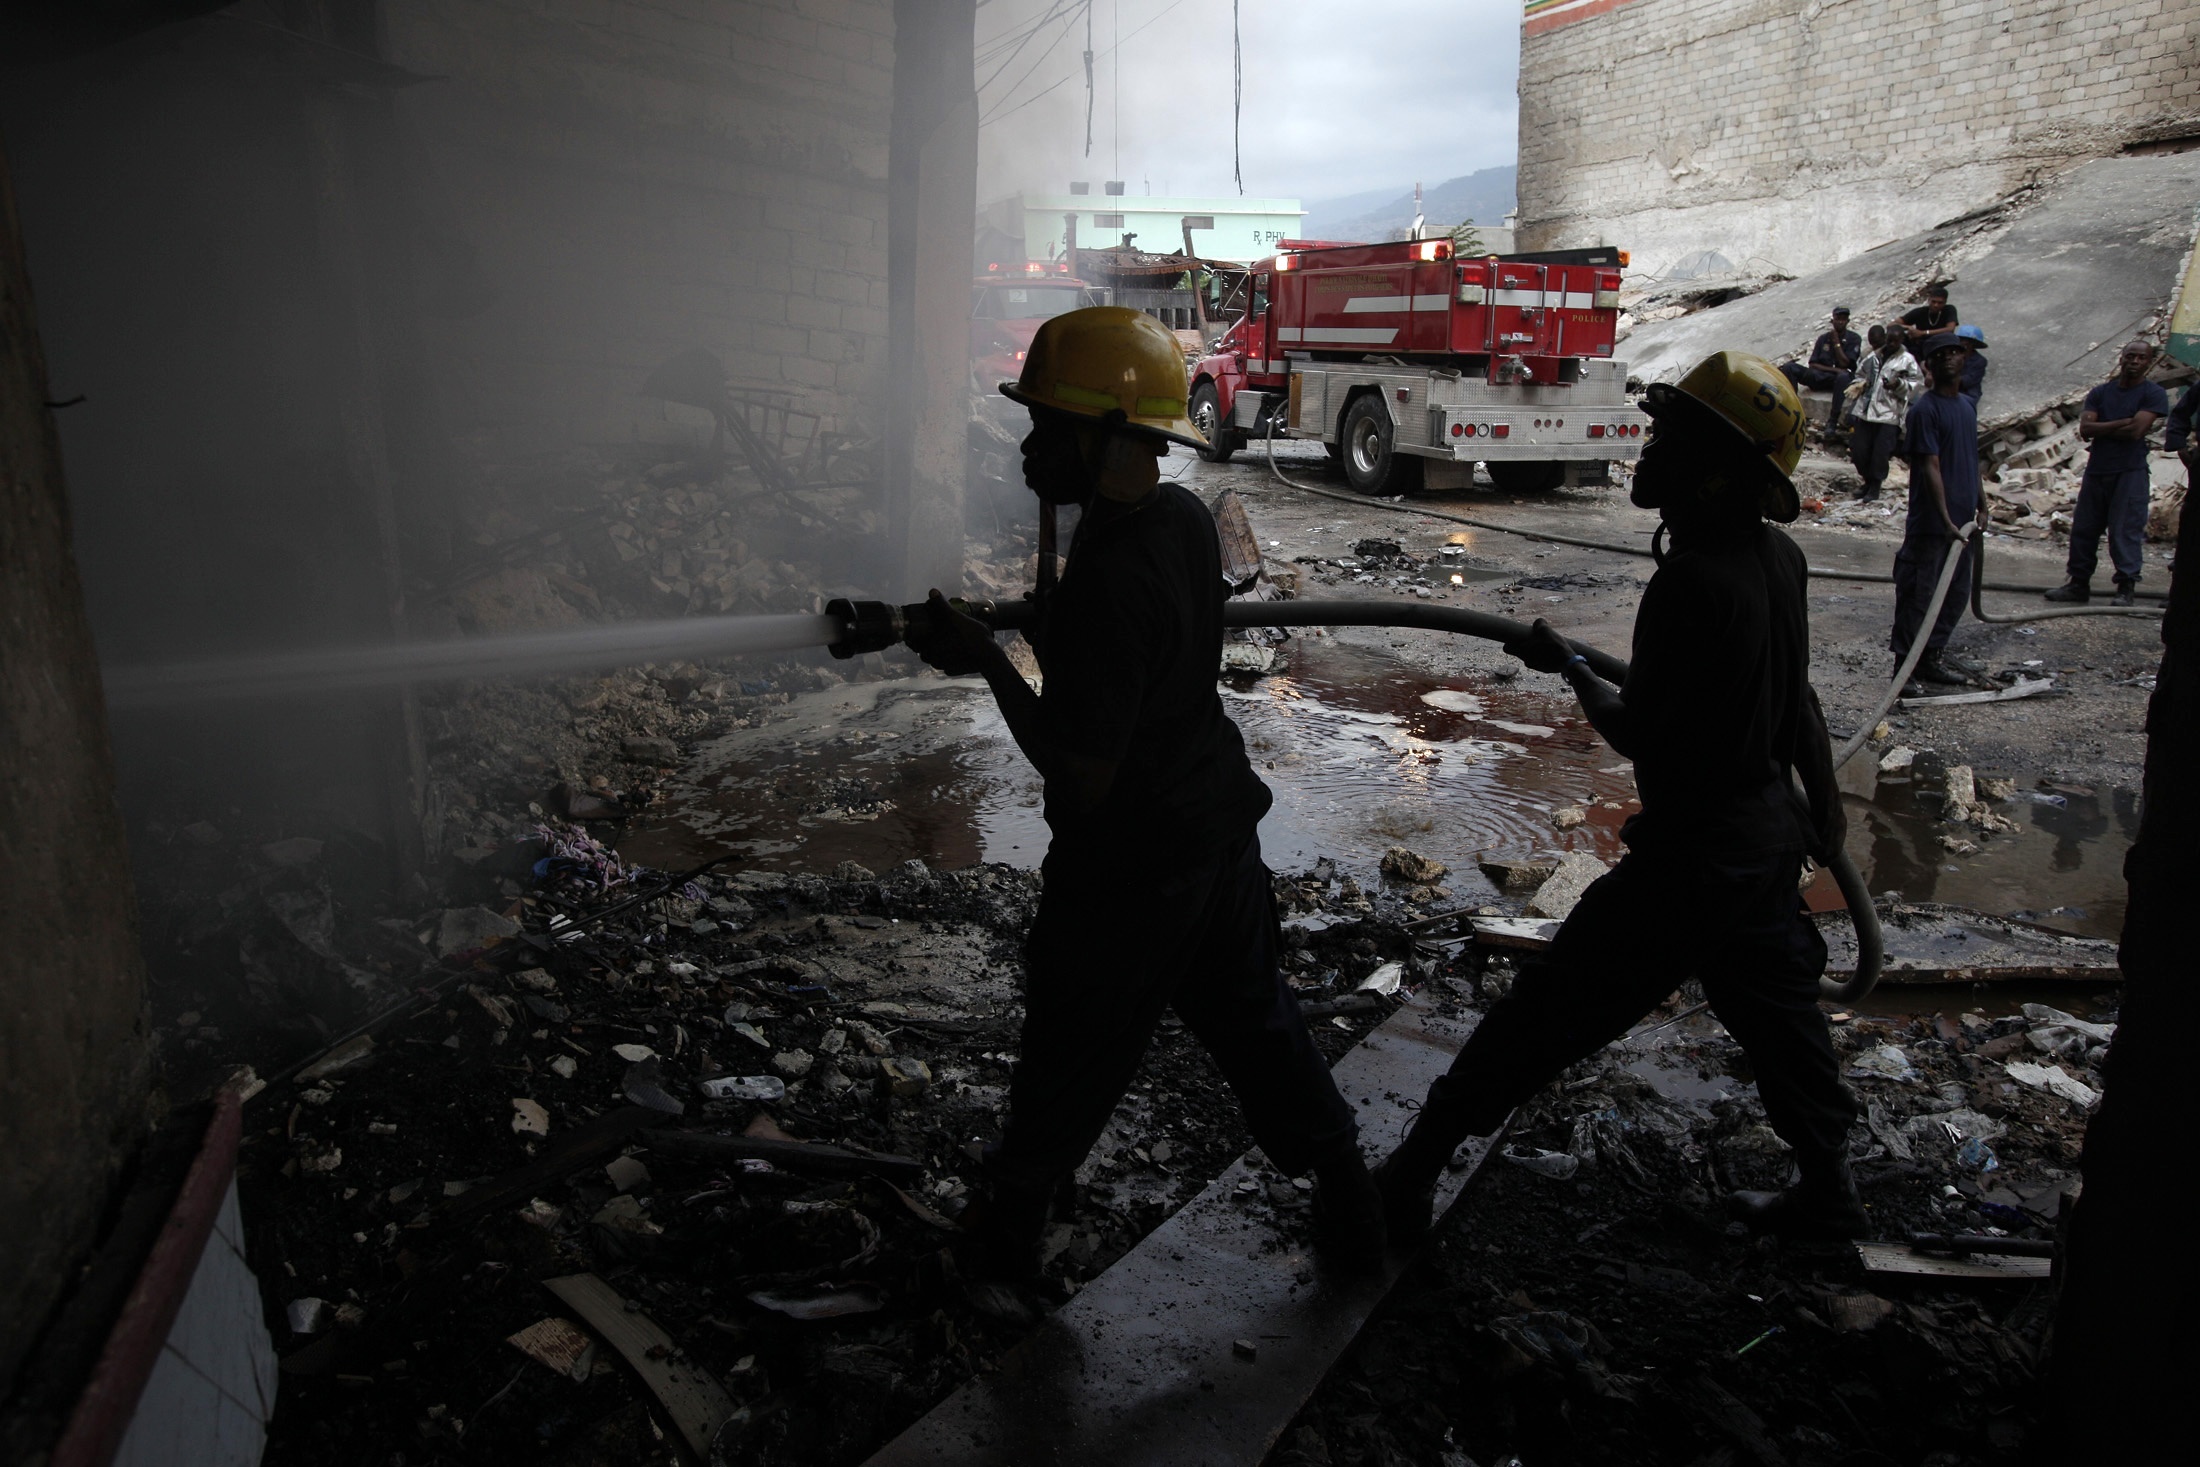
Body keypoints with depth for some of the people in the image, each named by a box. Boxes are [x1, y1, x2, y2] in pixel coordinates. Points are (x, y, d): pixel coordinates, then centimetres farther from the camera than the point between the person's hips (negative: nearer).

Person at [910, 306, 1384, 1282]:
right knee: (1249, 1013, 23)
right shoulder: (1186, 517, -2)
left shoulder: (1109, 581, -30)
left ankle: (1014, 1215, 37)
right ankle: (1344, 1190, 36)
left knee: (1073, 1048, 14)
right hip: (1219, 824, 8)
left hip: (1131, 863, -8)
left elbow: (1083, 781, -27)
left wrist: (986, 661, -22)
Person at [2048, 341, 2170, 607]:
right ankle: (2078, 583, 16)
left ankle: (2126, 588, -1)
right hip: (2096, 471, 5)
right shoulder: (2100, 393, 11)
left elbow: (2135, 431, -14)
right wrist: (2123, 422, -11)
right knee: (2083, 529, 7)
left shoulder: (2154, 394, -1)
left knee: (2125, 531, -6)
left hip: (2130, 472, -4)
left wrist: (2101, 430, -4)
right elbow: (2084, 429, -4)